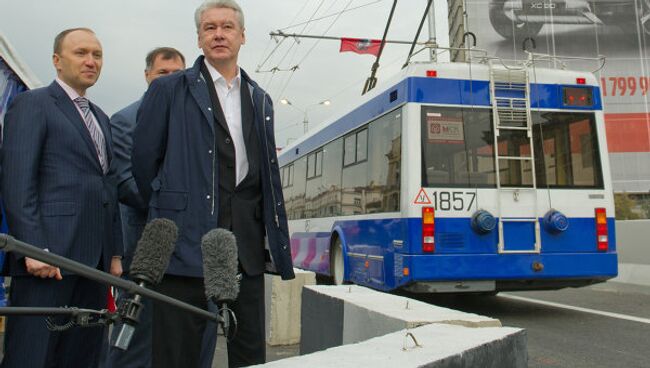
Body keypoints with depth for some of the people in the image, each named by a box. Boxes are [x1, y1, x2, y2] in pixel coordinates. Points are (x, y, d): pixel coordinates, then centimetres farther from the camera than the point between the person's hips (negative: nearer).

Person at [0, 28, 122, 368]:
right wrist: (33, 249, -17)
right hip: (48, 258, -7)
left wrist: (115, 252, 14)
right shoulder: (32, 104, 1)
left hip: (95, 261, 7)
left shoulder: (101, 118, 22)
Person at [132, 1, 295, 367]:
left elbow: (268, 172, 16)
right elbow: (144, 159, 3)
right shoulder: (169, 89, 3)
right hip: (187, 241, -4)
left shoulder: (260, 100, 16)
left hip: (247, 244, 4)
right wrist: (167, 210, 7)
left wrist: (275, 240, 10)